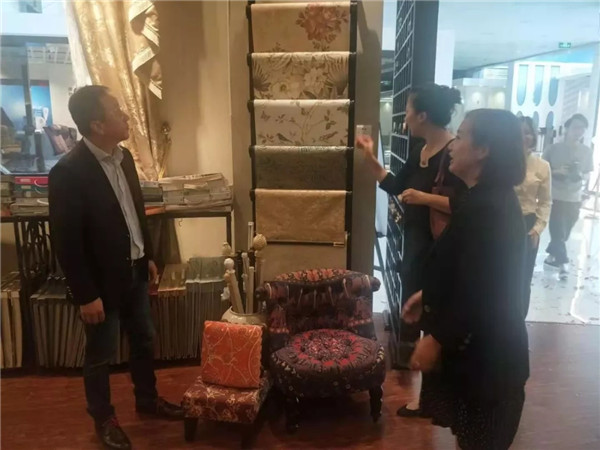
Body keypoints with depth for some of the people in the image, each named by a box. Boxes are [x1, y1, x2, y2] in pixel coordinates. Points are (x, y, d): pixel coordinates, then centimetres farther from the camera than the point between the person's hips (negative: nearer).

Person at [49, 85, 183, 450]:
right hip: (103, 280, -7)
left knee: (144, 339, 21)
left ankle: (148, 398, 43)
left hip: (135, 270, 7)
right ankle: (103, 417, 37)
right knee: (101, 354, 14)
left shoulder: (123, 156, 1)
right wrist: (86, 295, -17)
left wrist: (148, 256, 15)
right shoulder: (68, 172, -23)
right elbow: (66, 242, -20)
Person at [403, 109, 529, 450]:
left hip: (483, 352, -9)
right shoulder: (491, 199, 7)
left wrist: (436, 340, -18)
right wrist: (428, 295, 15)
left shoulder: (487, 209, -27)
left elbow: (476, 292, -27)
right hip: (484, 346, 9)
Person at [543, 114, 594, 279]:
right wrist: (557, 171, -20)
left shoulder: (587, 151, 3)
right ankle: (562, 263, 5)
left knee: (564, 232, 12)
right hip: (555, 197, -4)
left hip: (574, 199, 4)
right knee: (558, 231, -5)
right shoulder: (554, 149, -7)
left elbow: (588, 173, 11)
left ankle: (551, 254, 33)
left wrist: (580, 175, -11)